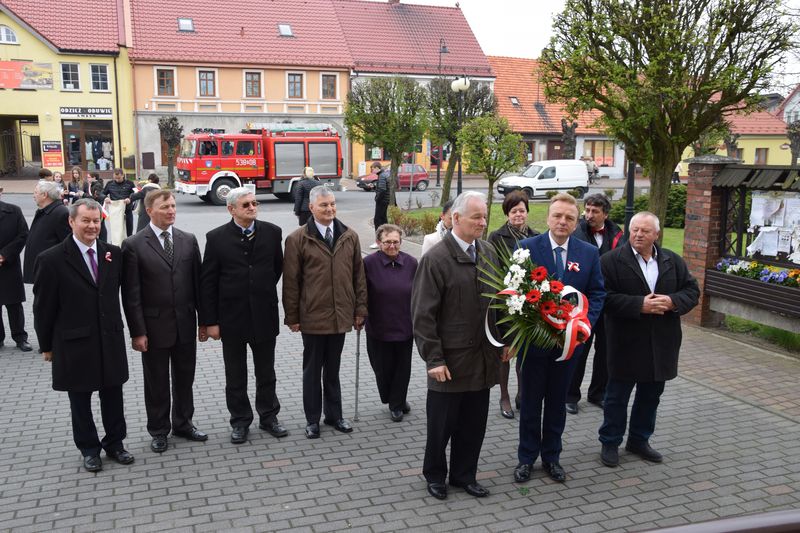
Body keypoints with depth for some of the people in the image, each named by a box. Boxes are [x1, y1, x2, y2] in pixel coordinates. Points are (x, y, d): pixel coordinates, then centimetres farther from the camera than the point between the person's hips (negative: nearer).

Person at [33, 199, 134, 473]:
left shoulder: (113, 254, 0)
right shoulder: (52, 259, -11)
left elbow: (119, 292, 5)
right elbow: (43, 307, -5)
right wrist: (46, 345, -1)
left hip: (110, 340, 3)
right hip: (74, 343, -3)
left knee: (113, 396, 14)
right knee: (80, 400, 13)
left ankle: (114, 443, 33)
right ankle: (89, 449, 31)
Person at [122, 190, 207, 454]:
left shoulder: (188, 240, 3)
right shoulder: (134, 245, -8)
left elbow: (197, 282, 6)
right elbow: (131, 294, -9)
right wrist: (137, 331, -11)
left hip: (185, 324, 3)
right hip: (154, 326, -3)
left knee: (185, 378, 15)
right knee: (156, 382, 11)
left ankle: (183, 424, 33)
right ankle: (159, 431, 28)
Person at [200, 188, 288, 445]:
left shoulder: (272, 232, -2)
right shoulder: (217, 237, -7)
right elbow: (208, 283, -6)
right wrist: (210, 321, -7)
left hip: (264, 315, 2)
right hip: (231, 316, -1)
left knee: (266, 373, 14)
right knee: (235, 375, 11)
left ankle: (268, 417, 29)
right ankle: (240, 421, 26)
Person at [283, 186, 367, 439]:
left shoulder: (349, 237, 4)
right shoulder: (297, 239, -7)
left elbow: (358, 275, 7)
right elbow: (291, 282, -5)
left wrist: (360, 310, 4)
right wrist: (292, 317, -4)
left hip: (340, 316, 3)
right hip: (312, 317, -3)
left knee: (333, 369, 17)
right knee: (312, 370, 11)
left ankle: (334, 414, 30)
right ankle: (312, 419, 24)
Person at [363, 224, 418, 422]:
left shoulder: (411, 263, 0)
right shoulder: (369, 263, -9)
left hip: (405, 327, 2)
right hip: (378, 329, -2)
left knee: (402, 367, 9)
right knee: (383, 368, 8)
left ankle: (397, 404, 30)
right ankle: (395, 401, 34)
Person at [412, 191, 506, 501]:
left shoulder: (489, 252, 6)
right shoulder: (436, 259, -13)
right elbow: (423, 315, -13)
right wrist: (434, 358, -14)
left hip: (482, 357, 5)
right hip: (450, 359, -5)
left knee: (474, 423, 15)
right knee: (442, 423, 10)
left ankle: (464, 475, 33)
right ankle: (435, 475, 31)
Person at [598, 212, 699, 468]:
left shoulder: (673, 261, 6)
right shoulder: (611, 260, -9)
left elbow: (692, 290, 8)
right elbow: (605, 297, -16)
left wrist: (673, 301, -13)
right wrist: (640, 305, -23)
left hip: (661, 343, 5)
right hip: (626, 343, -5)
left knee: (651, 395, 17)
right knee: (617, 396, 7)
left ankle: (639, 440, 34)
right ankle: (610, 443, 22)